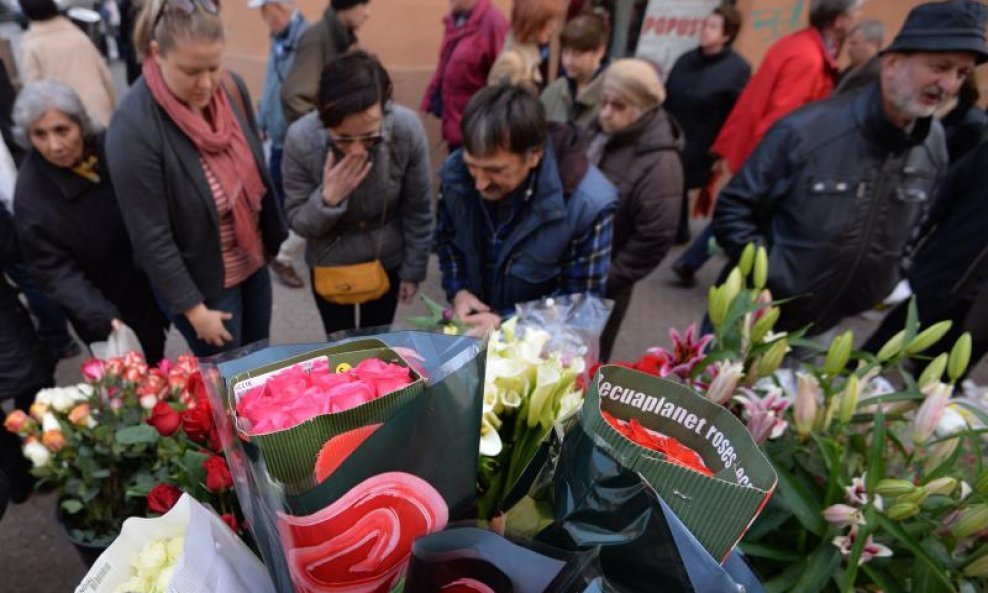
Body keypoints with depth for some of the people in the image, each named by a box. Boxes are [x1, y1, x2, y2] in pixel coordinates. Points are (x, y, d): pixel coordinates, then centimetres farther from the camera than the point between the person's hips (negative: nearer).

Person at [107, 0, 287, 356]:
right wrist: (193, 307, -16)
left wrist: (275, 238, 9)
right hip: (201, 280, -5)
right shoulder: (134, 128, -25)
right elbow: (150, 237, -20)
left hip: (252, 262, 5)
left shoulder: (232, 88, -9)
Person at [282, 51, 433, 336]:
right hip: (329, 265, 0)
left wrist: (413, 269, -3)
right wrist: (328, 198, -33)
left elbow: (418, 211, -11)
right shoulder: (301, 138, -26)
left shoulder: (407, 128, -26)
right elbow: (297, 222, -14)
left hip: (387, 261, 0)